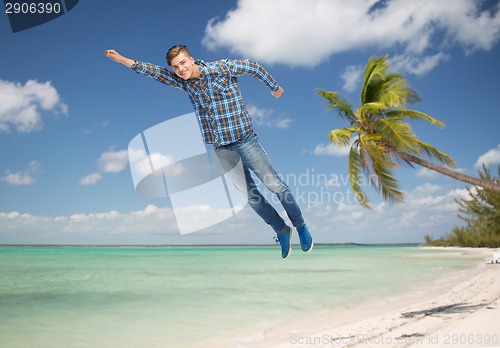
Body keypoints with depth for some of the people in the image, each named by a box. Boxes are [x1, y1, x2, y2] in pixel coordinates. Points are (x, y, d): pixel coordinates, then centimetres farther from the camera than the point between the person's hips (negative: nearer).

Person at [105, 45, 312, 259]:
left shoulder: (221, 68, -9)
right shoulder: (181, 81, 5)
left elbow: (253, 67, 1)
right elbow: (153, 71, 8)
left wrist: (275, 87, 11)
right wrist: (121, 59, 2)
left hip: (245, 140, -5)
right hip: (221, 148, 5)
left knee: (275, 185, -3)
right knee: (250, 195, 8)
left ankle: (301, 227, 18)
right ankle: (282, 231, 25)